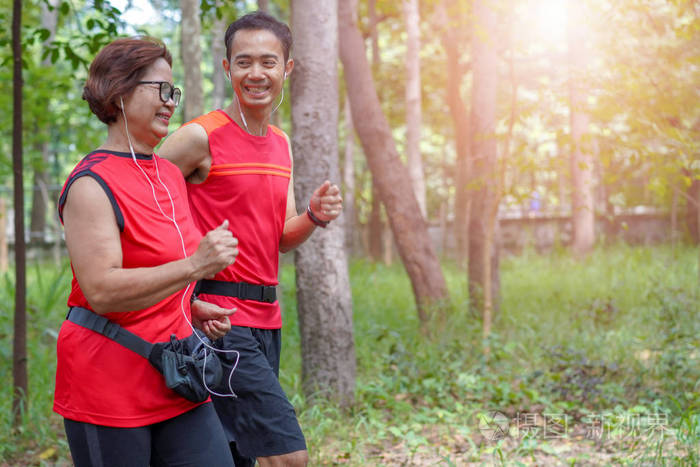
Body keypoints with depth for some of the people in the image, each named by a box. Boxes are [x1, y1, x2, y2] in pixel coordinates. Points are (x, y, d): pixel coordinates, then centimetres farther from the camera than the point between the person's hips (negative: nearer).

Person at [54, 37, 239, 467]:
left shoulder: (171, 174, 12)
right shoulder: (91, 185, -14)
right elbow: (101, 291, -24)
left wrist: (192, 308, 10)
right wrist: (194, 266, -31)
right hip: (109, 389, -7)